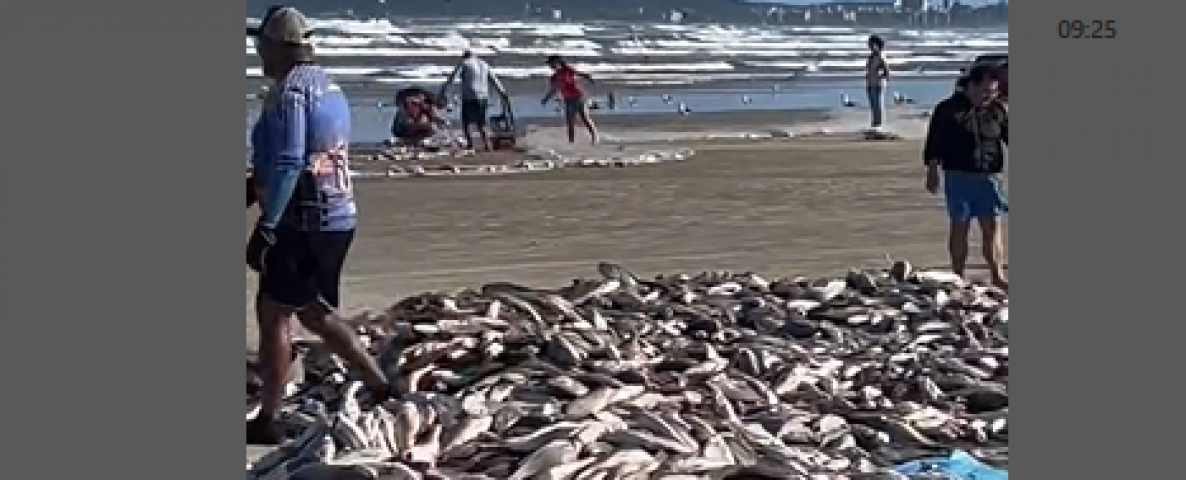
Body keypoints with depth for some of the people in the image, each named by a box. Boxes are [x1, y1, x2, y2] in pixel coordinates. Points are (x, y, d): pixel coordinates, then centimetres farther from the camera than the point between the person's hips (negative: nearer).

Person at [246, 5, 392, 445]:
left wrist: (266, 225, -22)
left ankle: (267, 422, 7)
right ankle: (382, 388, 19)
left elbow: (287, 164, -23)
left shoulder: (290, 91, -14)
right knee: (313, 312, 19)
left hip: (303, 224, -9)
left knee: (272, 314, 1)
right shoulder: (328, 86, 14)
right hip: (338, 217, 9)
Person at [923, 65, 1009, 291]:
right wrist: (933, 171, -6)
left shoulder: (998, 111, 8)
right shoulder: (948, 110, -3)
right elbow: (934, 145, -2)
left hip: (989, 177, 3)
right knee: (960, 226, 2)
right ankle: (958, 278, 10)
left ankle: (998, 276, 2)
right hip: (958, 176, -3)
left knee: (992, 226, -1)